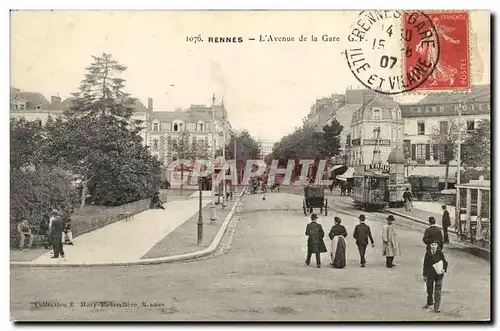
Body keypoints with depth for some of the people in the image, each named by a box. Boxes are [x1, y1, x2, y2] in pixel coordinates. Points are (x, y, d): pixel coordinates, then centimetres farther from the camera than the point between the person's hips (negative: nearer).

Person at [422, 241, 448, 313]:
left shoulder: (440, 253, -5)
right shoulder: (428, 253, -1)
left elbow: (445, 262, 3)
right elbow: (425, 264, 4)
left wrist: (444, 269, -15)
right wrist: (424, 275, 5)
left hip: (438, 274, -2)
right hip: (430, 274, 2)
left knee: (438, 291, -3)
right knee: (429, 289, 16)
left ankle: (436, 307, 4)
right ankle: (429, 302, 39)